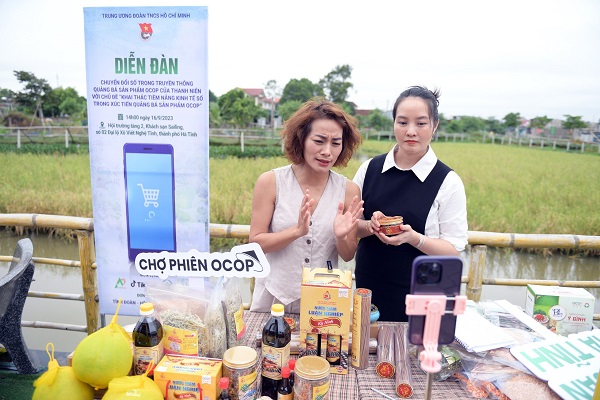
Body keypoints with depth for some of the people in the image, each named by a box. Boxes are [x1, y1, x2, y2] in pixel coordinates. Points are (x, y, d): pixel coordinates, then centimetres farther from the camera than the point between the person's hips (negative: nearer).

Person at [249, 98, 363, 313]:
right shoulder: (270, 181, -10)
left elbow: (348, 256, 1)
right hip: (274, 297, -1)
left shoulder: (349, 190, -7)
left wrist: (341, 236, -21)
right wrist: (297, 231, -23)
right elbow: (255, 242, -9)